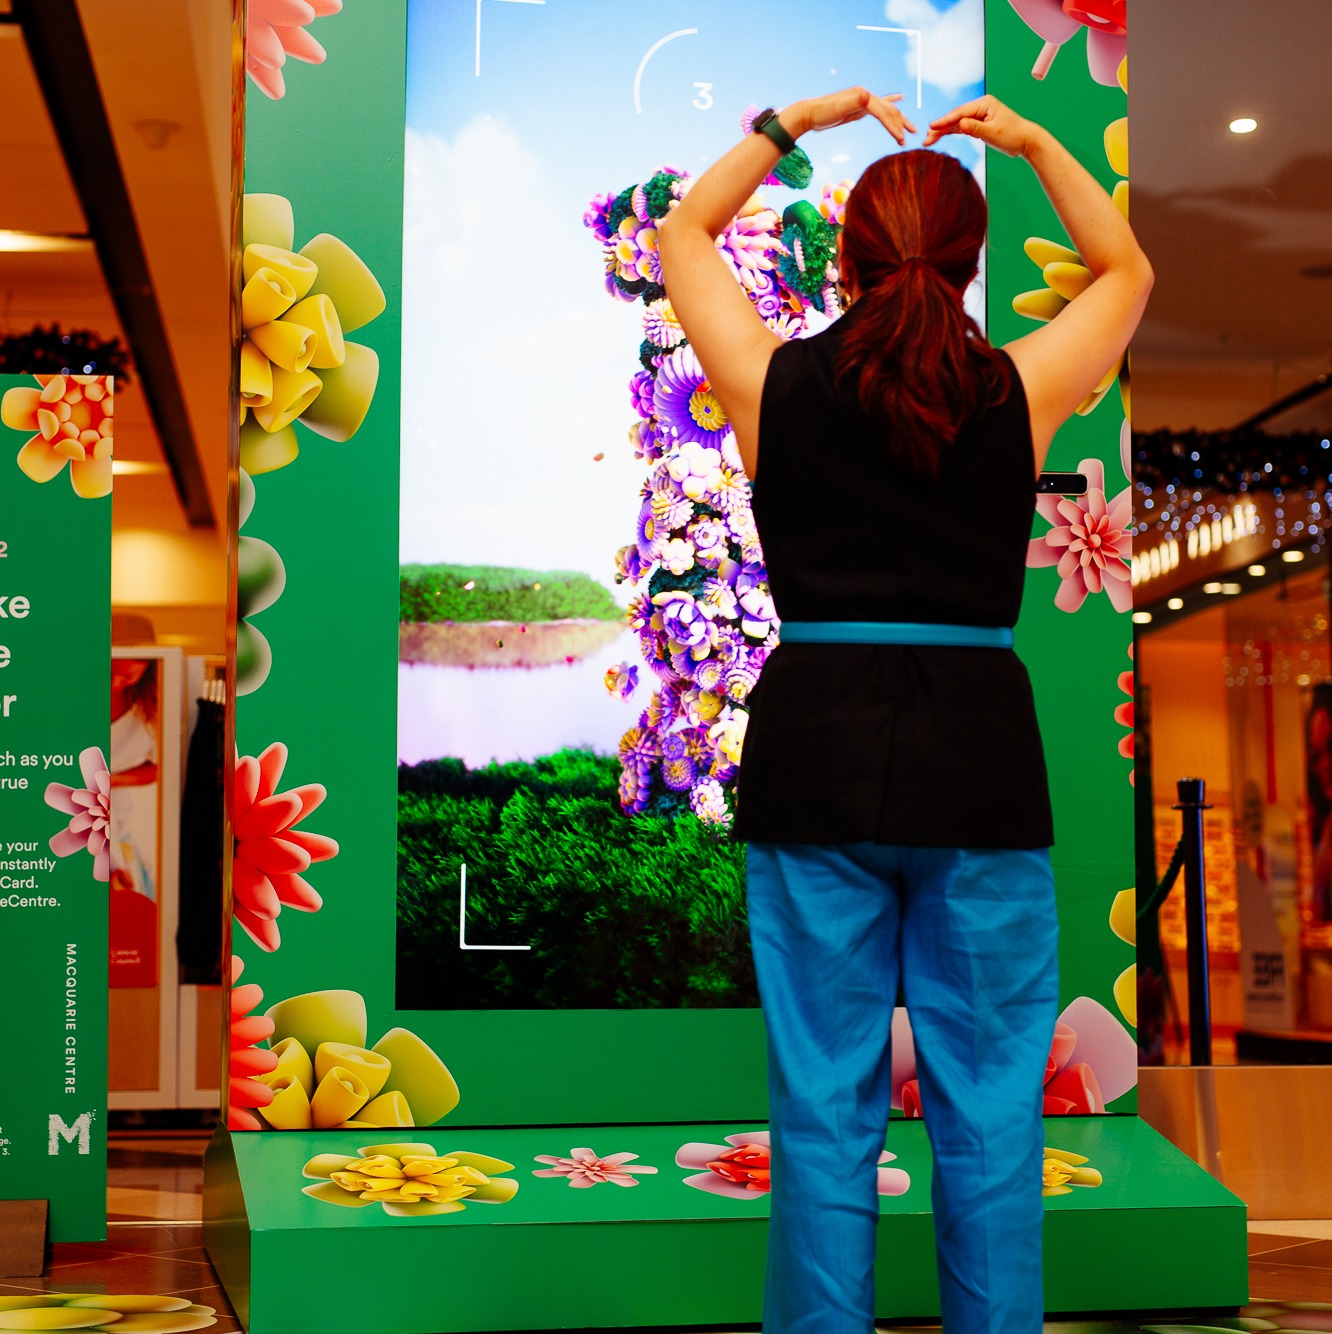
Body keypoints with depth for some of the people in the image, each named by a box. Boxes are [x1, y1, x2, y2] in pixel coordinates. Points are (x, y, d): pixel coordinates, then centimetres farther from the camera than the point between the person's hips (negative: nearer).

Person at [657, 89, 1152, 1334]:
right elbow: (1125, 270, 21)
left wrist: (795, 122, 22)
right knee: (988, 1112, 7)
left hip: (815, 752, 0)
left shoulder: (774, 382, 0)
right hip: (978, 758, 0)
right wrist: (1033, 142, 24)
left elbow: (685, 228, 19)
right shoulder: (1019, 392, 0)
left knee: (823, 1105, 6)